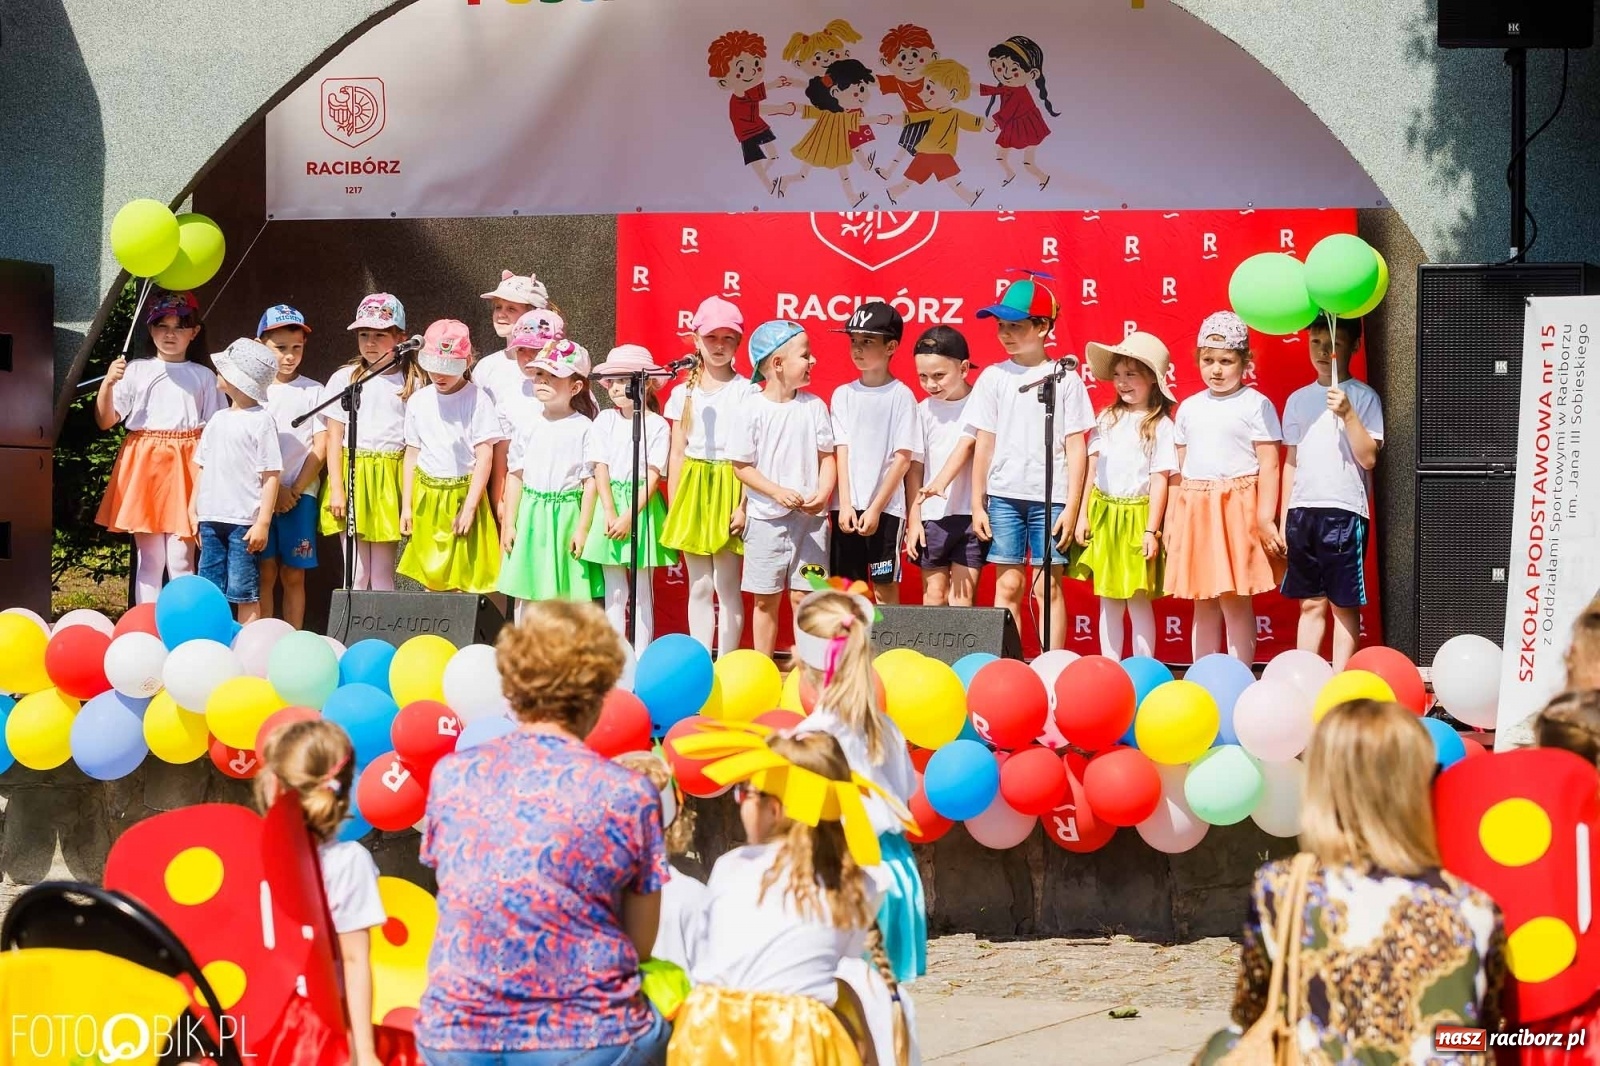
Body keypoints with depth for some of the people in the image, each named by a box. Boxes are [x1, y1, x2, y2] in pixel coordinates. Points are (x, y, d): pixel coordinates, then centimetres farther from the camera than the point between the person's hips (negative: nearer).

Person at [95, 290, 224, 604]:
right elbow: (105, 421, 2)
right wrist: (108, 383, -15)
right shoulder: (136, 371, 7)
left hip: (185, 467, 0)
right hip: (144, 463, 0)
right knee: (149, 558, 3)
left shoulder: (203, 377, 9)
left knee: (180, 560, -2)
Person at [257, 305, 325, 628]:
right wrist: (275, 489, -9)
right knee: (265, 572, 0)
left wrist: (295, 490, -7)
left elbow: (321, 446, 1)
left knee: (293, 574, 2)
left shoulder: (313, 391, 6)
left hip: (300, 494, 0)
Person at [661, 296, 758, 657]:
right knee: (699, 587, 8)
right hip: (692, 488, 4)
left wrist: (743, 505, -12)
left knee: (726, 586, -1)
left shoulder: (745, 391, -3)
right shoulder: (684, 393, 9)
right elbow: (676, 454, 11)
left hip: (728, 487, -4)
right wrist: (672, 508, 6)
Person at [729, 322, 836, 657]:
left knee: (803, 595, 1)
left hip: (810, 517, 1)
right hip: (767, 516, -1)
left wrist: (823, 494, -12)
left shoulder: (814, 406, 2)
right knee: (766, 600, 7)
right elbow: (741, 465, -4)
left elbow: (827, 457, 5)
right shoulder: (755, 409, -6)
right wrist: (777, 492, -16)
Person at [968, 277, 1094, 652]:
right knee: (1008, 584, 4)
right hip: (1004, 495, 2)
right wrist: (977, 505, 7)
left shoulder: (1065, 379, 1)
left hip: (1050, 497, -2)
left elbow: (1076, 448, 1)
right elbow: (984, 445, 9)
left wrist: (1071, 508, -4)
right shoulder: (994, 377, 6)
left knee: (1048, 586, 1)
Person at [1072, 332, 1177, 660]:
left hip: (1136, 517, -4)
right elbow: (1091, 467, 8)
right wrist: (1082, 515, 4)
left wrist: (1151, 531, -11)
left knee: (1138, 598, 0)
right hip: (1102, 514, 4)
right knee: (1108, 600, 9)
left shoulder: (1160, 425, -5)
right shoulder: (1107, 418, 8)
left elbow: (1159, 480, -8)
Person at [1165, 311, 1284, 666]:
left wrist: (1265, 520, -14)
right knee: (1203, 603, 11)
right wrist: (1171, 519, 12)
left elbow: (1269, 465, -8)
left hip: (1237, 508, -5)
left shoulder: (1256, 405, -3)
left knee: (1235, 600, -3)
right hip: (1194, 510, 5)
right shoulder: (1189, 408, 13)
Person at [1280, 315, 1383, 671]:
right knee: (1310, 603, 9)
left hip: (1344, 511, -4)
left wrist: (1347, 414, -20)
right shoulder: (1298, 399, 12)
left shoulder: (1363, 396, -1)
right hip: (1302, 510, 4)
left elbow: (1368, 457, -9)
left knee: (1343, 603, 1)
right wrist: (1284, 518, 14)